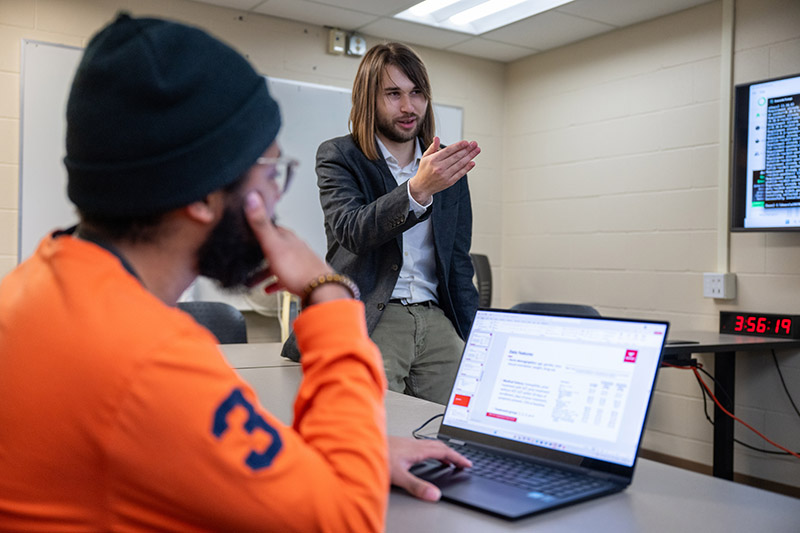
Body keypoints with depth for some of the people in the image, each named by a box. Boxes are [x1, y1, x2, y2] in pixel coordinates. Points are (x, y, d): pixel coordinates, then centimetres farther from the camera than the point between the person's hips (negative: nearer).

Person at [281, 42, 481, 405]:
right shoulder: (337, 156, 3)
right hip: (369, 323, -3)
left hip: (437, 321, 4)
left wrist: (472, 341, 9)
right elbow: (353, 230, -16)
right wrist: (417, 189, -31)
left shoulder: (447, 165, 15)